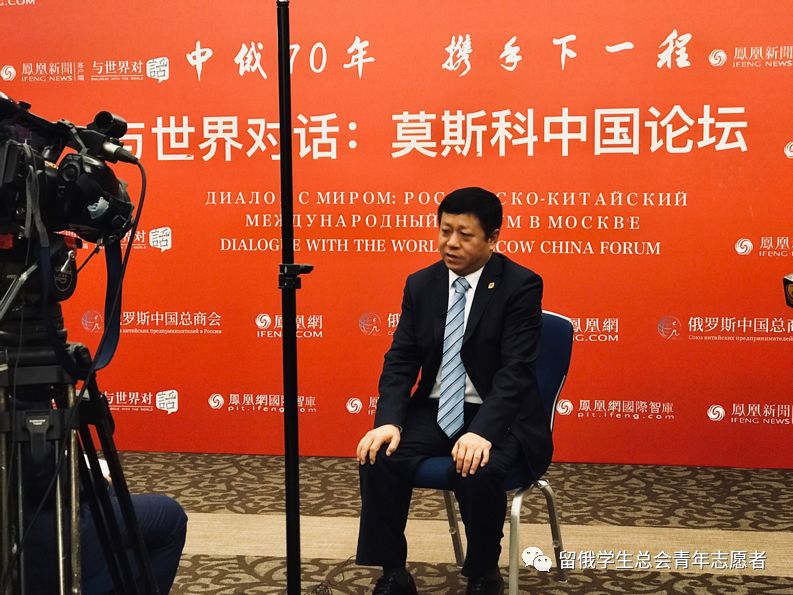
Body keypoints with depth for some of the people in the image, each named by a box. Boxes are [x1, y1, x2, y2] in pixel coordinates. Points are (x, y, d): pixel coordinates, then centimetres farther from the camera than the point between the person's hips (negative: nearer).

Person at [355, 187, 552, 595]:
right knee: (379, 458, -22)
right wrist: (389, 421, -15)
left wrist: (482, 432, -32)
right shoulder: (420, 285, 5)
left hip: (498, 416, -4)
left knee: (478, 472, -33)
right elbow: (400, 361, 3)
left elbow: (515, 370, -18)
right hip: (435, 410, 4)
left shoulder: (521, 285, -10)